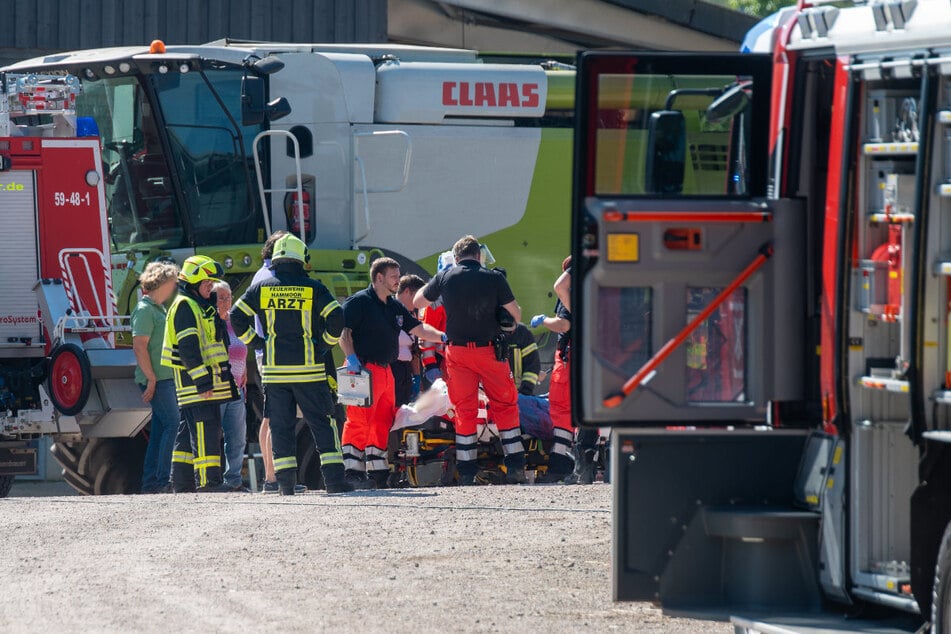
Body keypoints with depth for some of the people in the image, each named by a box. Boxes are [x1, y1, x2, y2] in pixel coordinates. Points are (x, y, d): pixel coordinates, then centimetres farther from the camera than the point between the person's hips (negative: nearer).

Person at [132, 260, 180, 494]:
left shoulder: (159, 309, 20)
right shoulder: (144, 310, -11)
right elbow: (139, 347, -17)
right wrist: (151, 378, -20)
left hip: (166, 378, 10)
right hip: (156, 380, -10)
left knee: (160, 429, 8)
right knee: (173, 425, -15)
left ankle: (151, 482, 11)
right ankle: (164, 480, -17)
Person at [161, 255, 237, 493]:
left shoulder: (202, 306, 21)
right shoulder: (185, 306, -11)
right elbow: (188, 347, -19)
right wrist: (203, 381, -23)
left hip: (206, 378, 10)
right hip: (193, 378, -10)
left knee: (190, 429, 11)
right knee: (205, 428, -14)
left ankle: (181, 481, 14)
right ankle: (207, 480, -17)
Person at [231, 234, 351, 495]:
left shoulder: (262, 288, 4)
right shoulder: (312, 288, -2)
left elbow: (237, 317, 2)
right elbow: (336, 318, -10)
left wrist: (255, 343, 11)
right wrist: (326, 344, 4)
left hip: (274, 367, 1)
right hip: (309, 369, -1)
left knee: (280, 425, 6)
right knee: (321, 423, 3)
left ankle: (285, 481, 2)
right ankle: (334, 479, -3)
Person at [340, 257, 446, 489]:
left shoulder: (395, 307, 19)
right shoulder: (359, 302, -6)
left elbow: (418, 328, 19)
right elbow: (344, 331, -13)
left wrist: (442, 337, 3)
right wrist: (351, 357, -26)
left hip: (385, 371, 9)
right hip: (364, 369, -9)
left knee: (383, 422, 10)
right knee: (359, 421, -12)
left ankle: (378, 471, 16)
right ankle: (353, 472, -13)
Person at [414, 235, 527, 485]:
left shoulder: (445, 277, 1)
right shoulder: (494, 278, -4)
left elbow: (417, 302, 15)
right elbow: (516, 315, -1)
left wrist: (429, 286, 32)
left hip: (457, 351, 2)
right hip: (489, 350, -1)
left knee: (464, 411, 7)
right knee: (505, 407, 8)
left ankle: (466, 471, 4)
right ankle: (515, 465, 3)